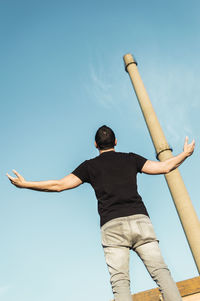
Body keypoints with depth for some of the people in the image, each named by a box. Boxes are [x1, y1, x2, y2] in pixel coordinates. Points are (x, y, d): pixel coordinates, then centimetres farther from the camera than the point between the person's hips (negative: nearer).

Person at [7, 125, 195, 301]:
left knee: (120, 281, -6)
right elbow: (164, 167, 17)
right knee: (160, 271, -2)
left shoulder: (90, 165, 15)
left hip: (112, 225, -1)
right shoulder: (130, 159, 19)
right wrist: (186, 154, 35)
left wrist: (25, 184, 22)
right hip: (140, 220, 2)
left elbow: (58, 185, 11)